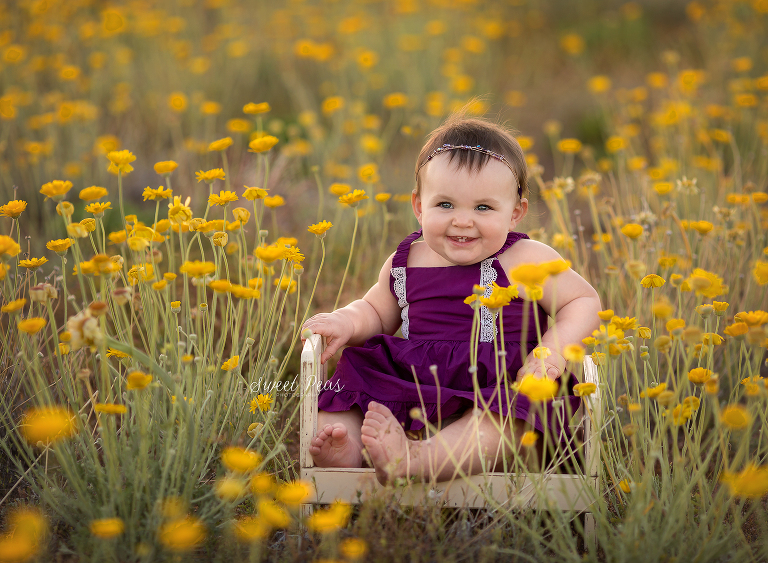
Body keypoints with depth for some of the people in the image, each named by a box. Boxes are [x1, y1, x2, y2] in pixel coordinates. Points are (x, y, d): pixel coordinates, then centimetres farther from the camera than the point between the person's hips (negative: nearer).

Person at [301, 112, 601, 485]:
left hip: (493, 387, -5)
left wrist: (553, 352, -14)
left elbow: (584, 301, 3)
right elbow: (377, 312, 25)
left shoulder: (526, 261, -3)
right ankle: (345, 448, -37)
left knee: (505, 418, -38)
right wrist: (348, 321, 1)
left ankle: (417, 460, -56)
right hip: (409, 388, 5)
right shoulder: (404, 263, 10)